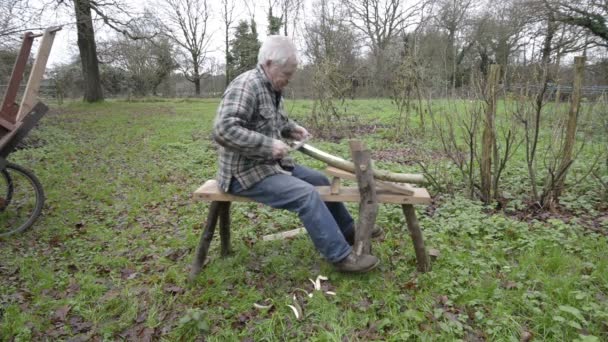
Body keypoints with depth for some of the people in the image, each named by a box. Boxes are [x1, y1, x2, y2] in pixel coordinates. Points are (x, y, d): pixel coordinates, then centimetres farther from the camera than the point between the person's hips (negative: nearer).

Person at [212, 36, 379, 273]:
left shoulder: (272, 88, 10)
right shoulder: (246, 86, -20)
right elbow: (223, 130, -31)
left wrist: (290, 128, 7)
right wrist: (268, 144, -30)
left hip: (272, 164, 10)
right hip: (246, 173, -10)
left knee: (321, 181, 13)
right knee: (307, 194, -24)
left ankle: (348, 231, 29)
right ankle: (341, 256, -14)